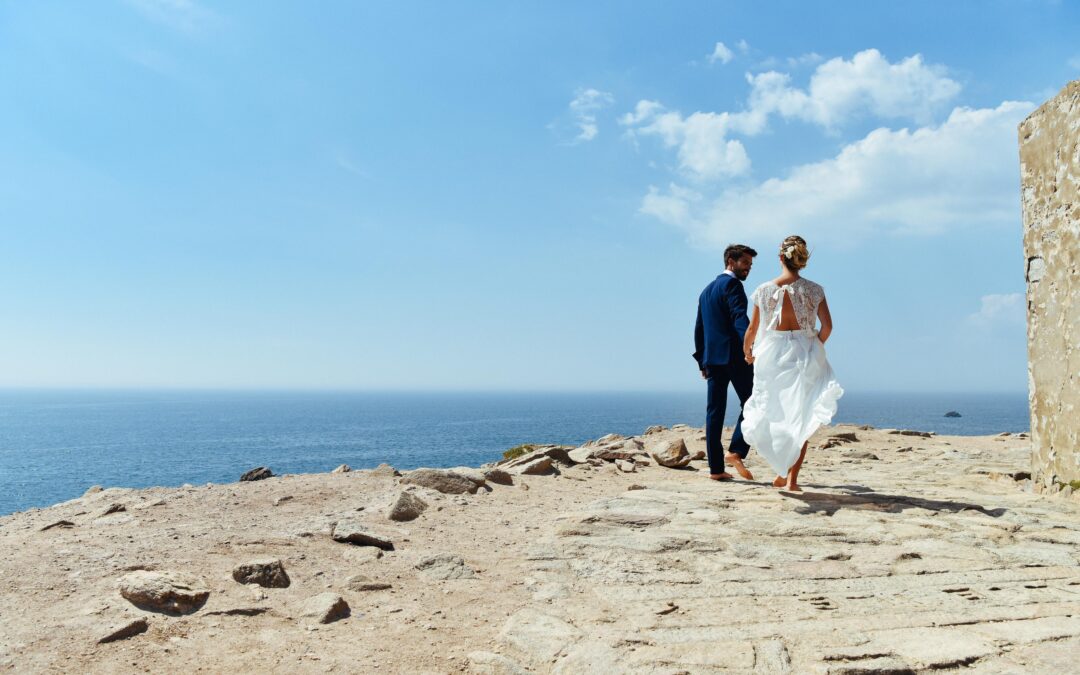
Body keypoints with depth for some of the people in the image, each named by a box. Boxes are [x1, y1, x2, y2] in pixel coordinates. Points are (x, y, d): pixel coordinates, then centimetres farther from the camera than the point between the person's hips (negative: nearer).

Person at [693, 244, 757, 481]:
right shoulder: (732, 284, -4)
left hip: (712, 358, 8)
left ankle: (716, 468, 5)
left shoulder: (707, 290, 22)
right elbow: (740, 319, -19)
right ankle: (737, 451, -11)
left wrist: (702, 360, 24)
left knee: (714, 412, 5)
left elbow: (699, 328, 22)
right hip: (734, 356, -8)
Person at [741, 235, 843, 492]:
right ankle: (792, 477, 5)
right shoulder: (814, 290, -2)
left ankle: (782, 472, 14)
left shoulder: (765, 290, -1)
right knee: (800, 419, 8)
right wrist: (816, 347, 12)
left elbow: (752, 329, 2)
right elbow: (827, 326, -7)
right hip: (803, 356, 0)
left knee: (775, 415, 15)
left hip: (771, 355, 0)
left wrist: (747, 352, 20)